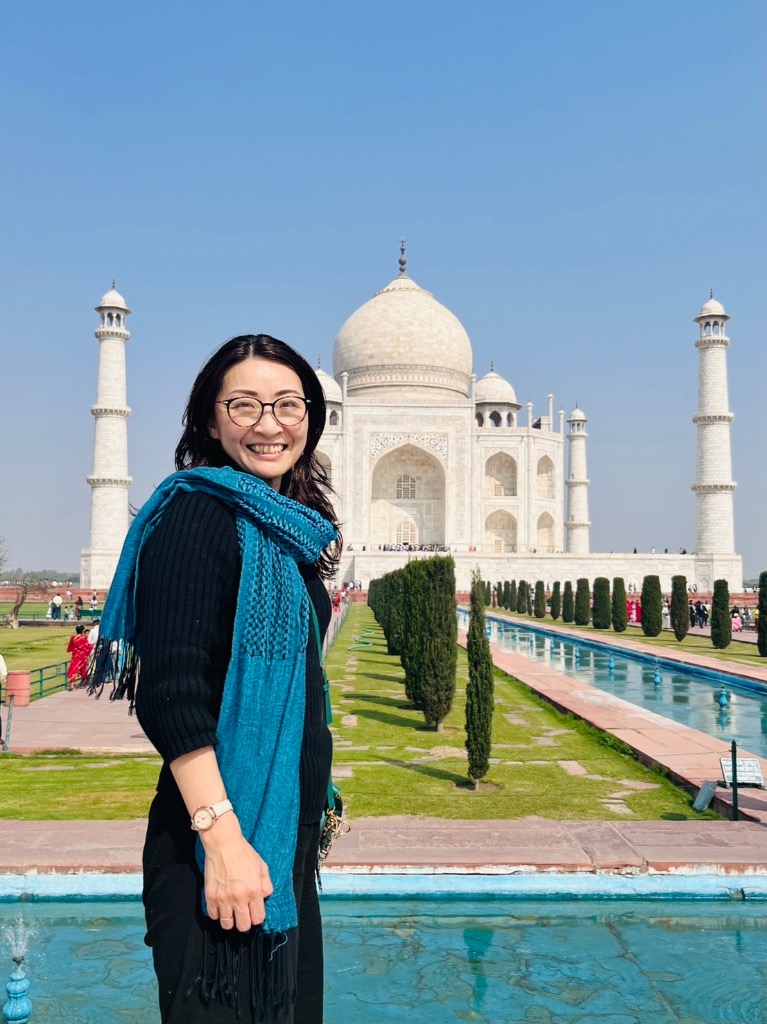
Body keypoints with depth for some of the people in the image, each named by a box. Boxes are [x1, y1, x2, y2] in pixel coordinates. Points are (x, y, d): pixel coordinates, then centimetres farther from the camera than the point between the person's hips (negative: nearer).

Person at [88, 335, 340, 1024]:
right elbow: (169, 692, -22)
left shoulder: (285, 528, 10)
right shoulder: (197, 515, -15)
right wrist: (221, 835, -25)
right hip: (221, 838, -9)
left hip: (287, 833, 9)